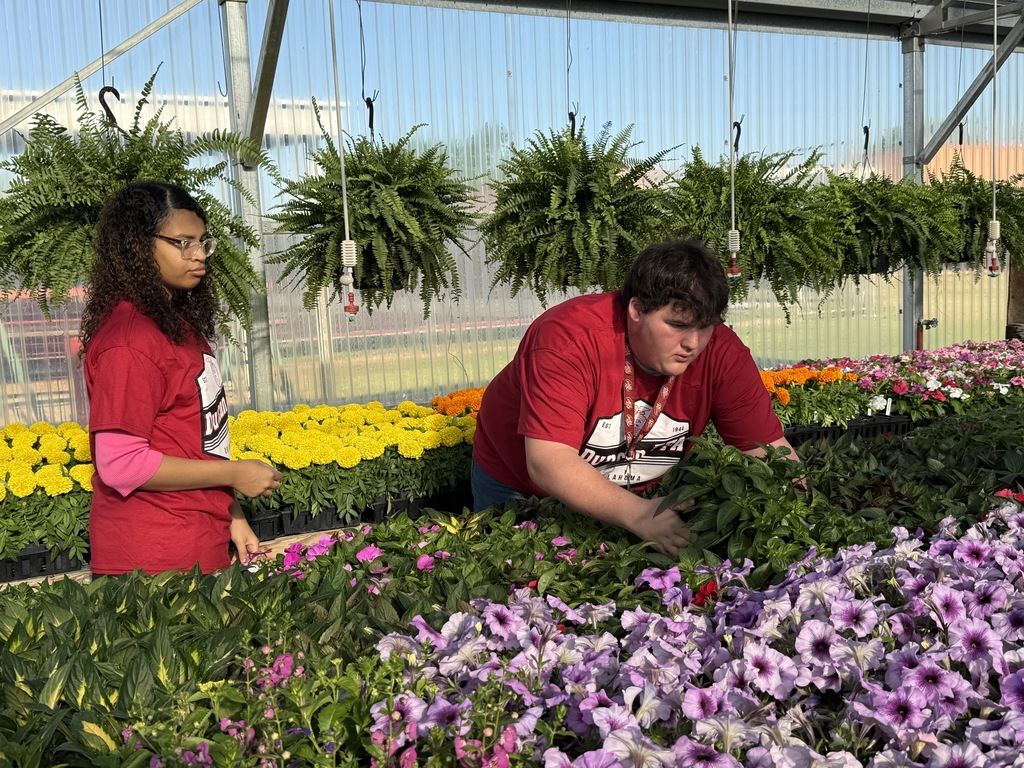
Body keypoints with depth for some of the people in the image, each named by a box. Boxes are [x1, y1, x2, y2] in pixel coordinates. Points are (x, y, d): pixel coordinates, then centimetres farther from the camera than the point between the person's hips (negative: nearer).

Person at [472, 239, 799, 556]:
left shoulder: (722, 353, -22)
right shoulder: (569, 338, -34)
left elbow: (770, 450, -17)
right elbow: (548, 461, -41)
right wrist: (639, 514, -51)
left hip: (641, 495, 3)